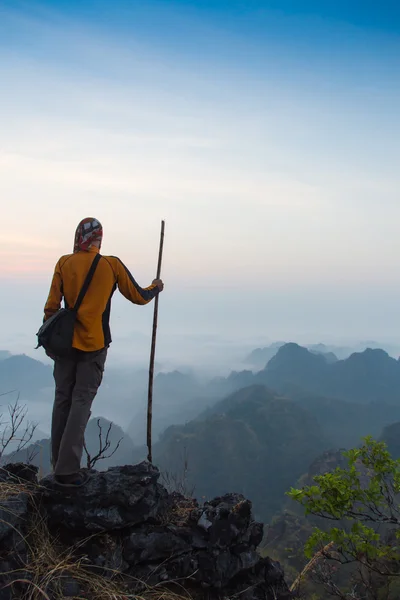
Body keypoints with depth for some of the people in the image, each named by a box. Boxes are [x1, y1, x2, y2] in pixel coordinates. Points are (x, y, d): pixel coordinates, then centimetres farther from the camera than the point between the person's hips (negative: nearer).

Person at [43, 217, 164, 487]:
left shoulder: (64, 263, 0)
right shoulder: (112, 265, -4)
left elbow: (52, 305, -1)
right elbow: (138, 297, 4)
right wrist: (156, 288, 24)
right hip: (94, 344, -2)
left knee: (62, 399, 12)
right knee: (82, 402, 1)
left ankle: (59, 463, 20)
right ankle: (68, 469, -2)